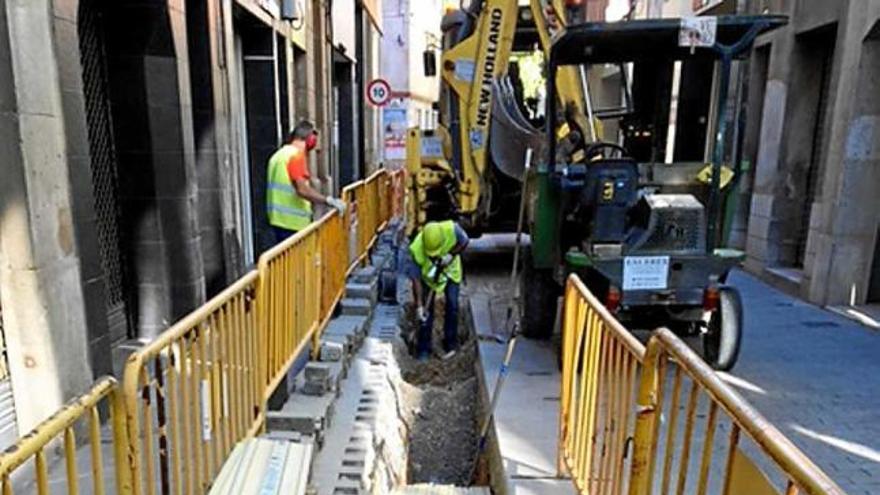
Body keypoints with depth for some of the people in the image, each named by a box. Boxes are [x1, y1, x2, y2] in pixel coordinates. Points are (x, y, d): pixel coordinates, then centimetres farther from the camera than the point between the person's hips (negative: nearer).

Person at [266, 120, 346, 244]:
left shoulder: (279, 154, 14)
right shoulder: (297, 155, -14)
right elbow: (302, 190, -24)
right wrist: (329, 201, -21)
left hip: (279, 218, 9)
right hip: (293, 220, -9)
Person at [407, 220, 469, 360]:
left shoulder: (452, 229, -36)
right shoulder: (416, 249, -36)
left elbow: (465, 241, -14)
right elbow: (416, 279, -28)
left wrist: (451, 254, -31)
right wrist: (419, 305, -29)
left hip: (451, 271, 1)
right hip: (428, 275, -1)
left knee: (452, 305, -4)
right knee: (426, 310, -2)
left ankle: (450, 345, 12)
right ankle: (423, 350, 11)